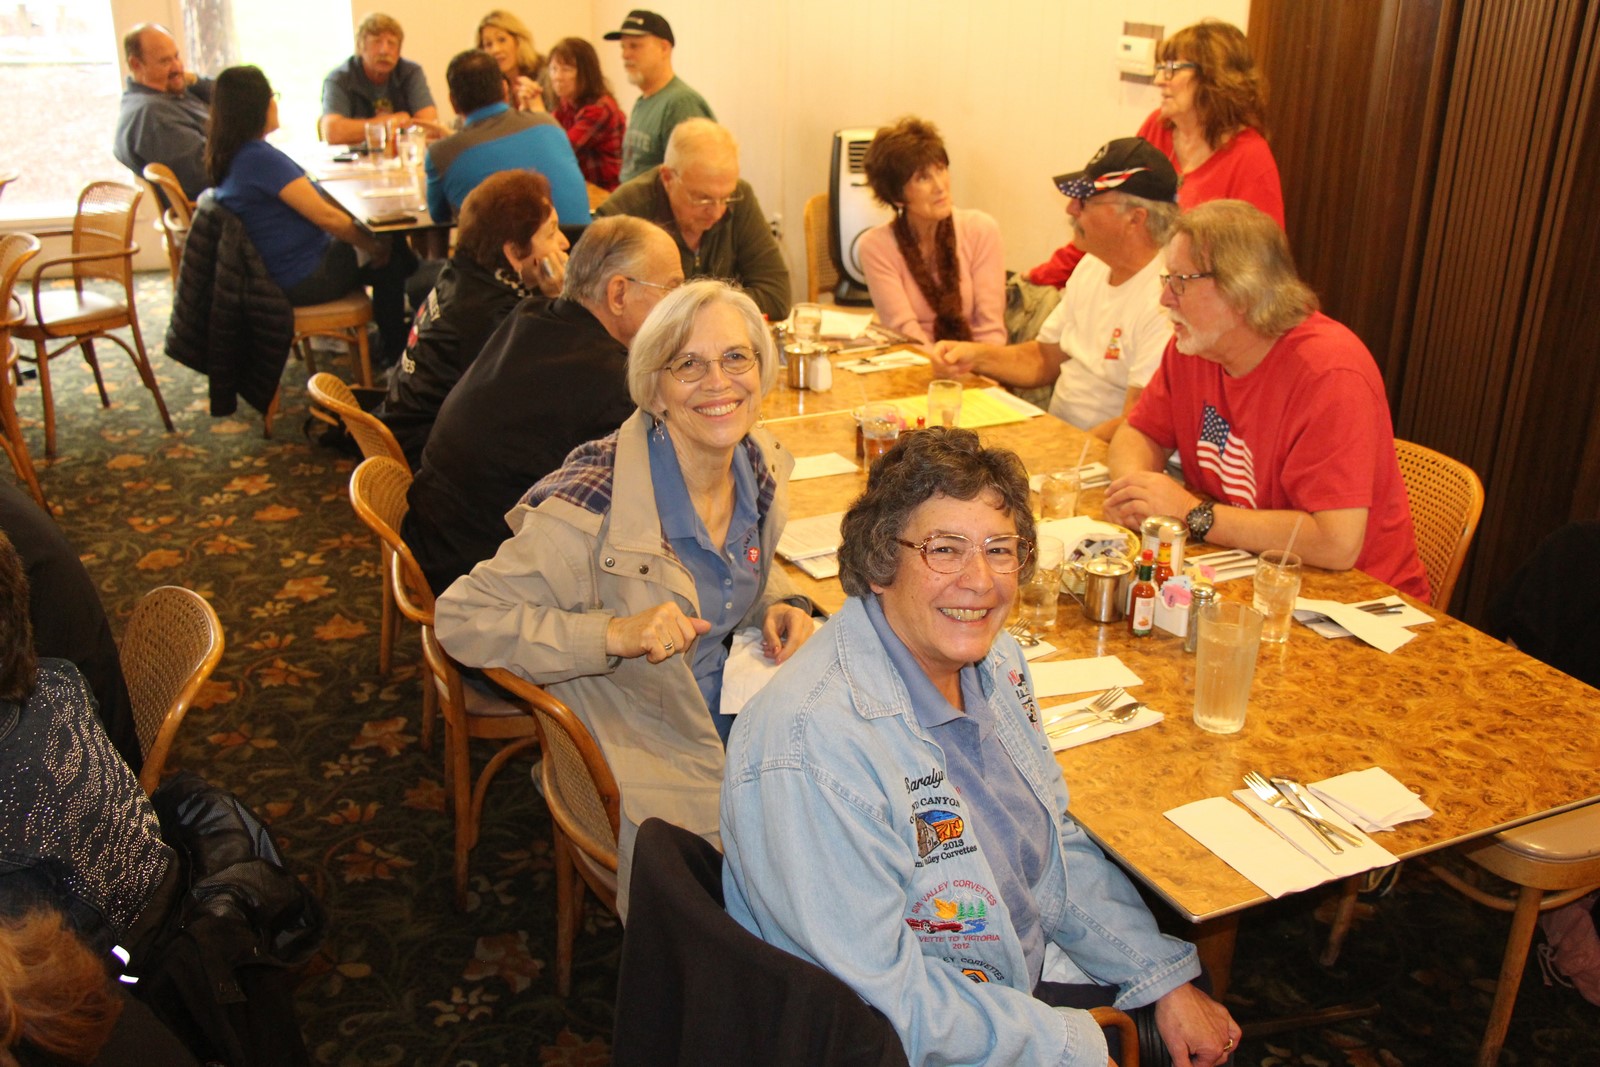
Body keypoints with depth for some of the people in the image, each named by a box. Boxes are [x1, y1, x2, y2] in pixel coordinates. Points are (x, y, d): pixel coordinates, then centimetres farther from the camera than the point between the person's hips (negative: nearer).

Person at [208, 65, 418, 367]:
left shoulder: (228, 157, 6)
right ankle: (394, 353, 20)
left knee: (387, 244, 17)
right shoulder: (261, 158, -24)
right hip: (300, 279, -10)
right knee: (389, 259, 7)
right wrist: (373, 246, -7)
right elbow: (325, 216, -22)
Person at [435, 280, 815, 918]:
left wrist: (778, 607, -4)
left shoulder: (759, 468, -3)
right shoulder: (596, 507, -24)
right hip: (642, 765, -6)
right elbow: (460, 619, -20)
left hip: (736, 721, 7)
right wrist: (613, 635, -30)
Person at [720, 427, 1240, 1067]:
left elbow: (1057, 846, 8)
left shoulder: (991, 661, -4)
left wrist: (1167, 982, 3)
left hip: (1026, 976, 7)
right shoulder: (815, 746, -31)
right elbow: (881, 996, -26)